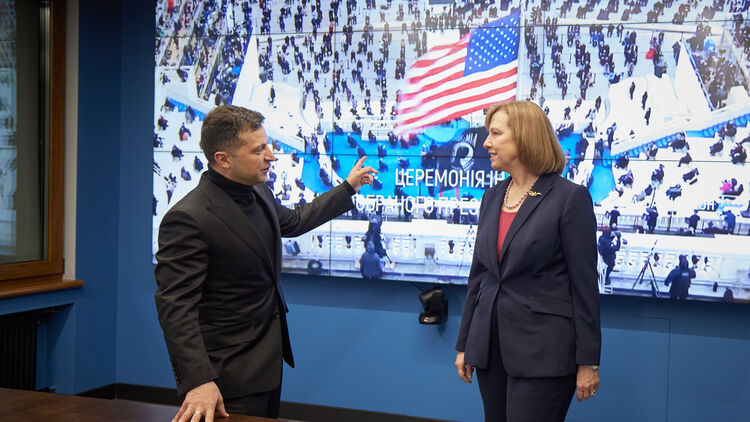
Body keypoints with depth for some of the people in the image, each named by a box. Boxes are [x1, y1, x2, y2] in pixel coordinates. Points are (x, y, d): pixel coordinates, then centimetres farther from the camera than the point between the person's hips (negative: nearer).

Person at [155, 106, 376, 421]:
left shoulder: (259, 194, 3)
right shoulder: (188, 219, -24)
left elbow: (293, 221, 25)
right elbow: (176, 306, -26)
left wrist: (348, 188, 32)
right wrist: (198, 381, -33)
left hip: (268, 363, 9)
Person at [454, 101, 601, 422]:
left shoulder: (570, 197, -9)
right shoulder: (492, 197, 10)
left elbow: (584, 283, -10)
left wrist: (588, 361, -10)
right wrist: (464, 344, 15)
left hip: (542, 351, -6)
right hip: (491, 346, 6)